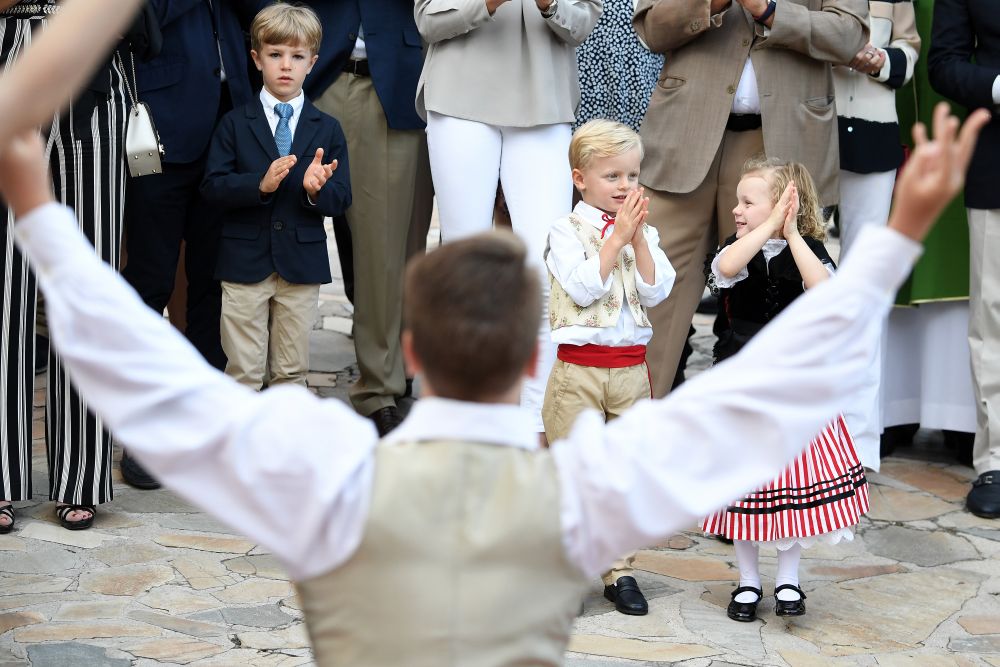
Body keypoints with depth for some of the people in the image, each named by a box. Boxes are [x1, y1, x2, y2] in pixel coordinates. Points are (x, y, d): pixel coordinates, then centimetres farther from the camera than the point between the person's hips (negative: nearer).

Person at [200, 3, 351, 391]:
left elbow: (341, 199, 3)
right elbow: (212, 187, -6)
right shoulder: (234, 124, 3)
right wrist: (260, 184, -22)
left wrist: (317, 190, -20)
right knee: (244, 372, 2)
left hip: (302, 263, 1)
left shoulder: (327, 129, 7)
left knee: (292, 371, 8)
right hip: (245, 262, -1)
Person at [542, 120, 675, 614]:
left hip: (630, 366, 4)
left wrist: (638, 239, -11)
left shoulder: (643, 234, 9)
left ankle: (619, 569, 16)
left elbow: (656, 291, -3)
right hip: (578, 366, -4)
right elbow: (583, 287, -16)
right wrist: (617, 238, -15)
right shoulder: (567, 231, -3)